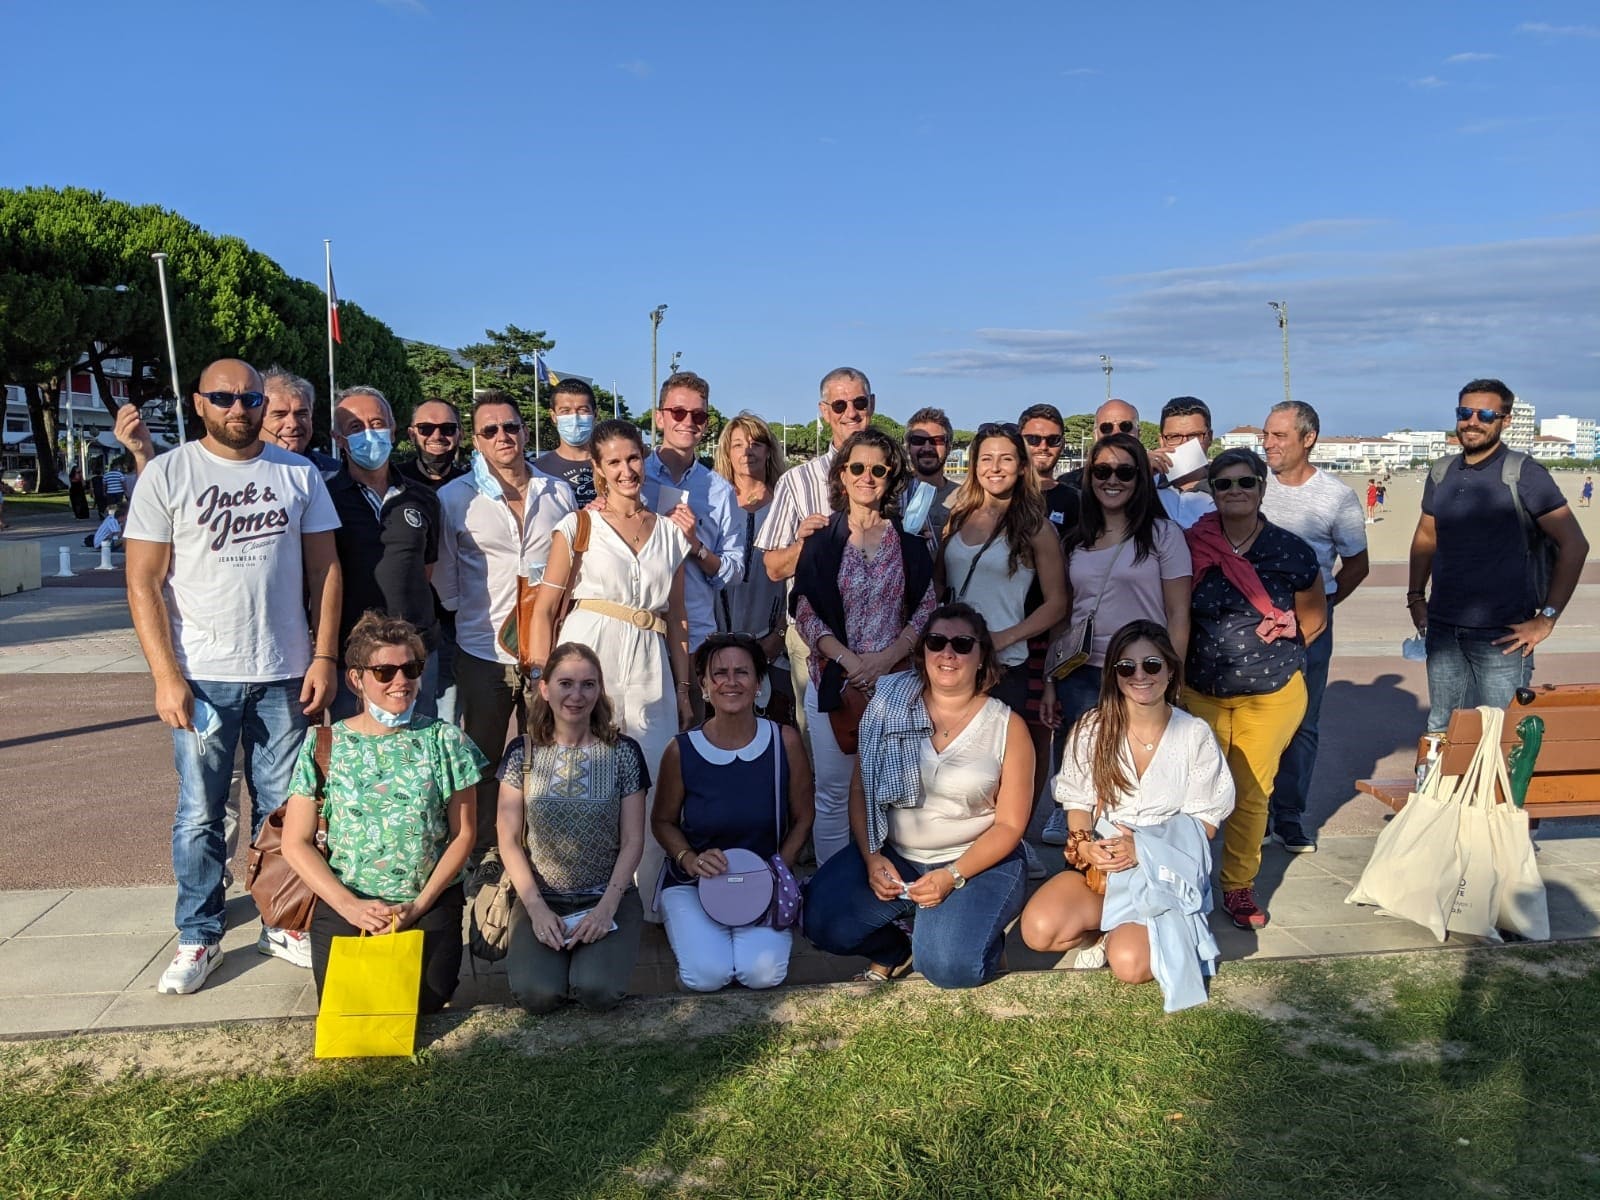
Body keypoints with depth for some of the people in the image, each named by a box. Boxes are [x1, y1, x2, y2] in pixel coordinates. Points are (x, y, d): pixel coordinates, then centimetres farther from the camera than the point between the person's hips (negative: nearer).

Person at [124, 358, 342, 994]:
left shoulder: (298, 474, 6)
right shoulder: (167, 474, 0)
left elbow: (324, 568, 7)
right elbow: (143, 582, -2)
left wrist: (324, 657, 0)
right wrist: (166, 675, -9)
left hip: (285, 676, 2)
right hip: (202, 677, -1)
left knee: (283, 811, 9)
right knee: (200, 816, 6)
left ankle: (283, 925, 24)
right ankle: (198, 937, 20)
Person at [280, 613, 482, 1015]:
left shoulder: (444, 740, -1)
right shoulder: (324, 745, -1)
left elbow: (463, 834, 0)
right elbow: (296, 843, -1)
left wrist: (420, 905, -9)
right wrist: (350, 905, -12)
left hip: (429, 903, 0)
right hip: (345, 903, 1)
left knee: (426, 1000, -13)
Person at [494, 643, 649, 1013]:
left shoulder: (623, 752, -2)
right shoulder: (522, 753, 0)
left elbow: (633, 841, -2)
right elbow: (509, 841, 0)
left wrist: (607, 906, -14)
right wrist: (536, 908, -12)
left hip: (608, 897, -1)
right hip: (541, 898, 1)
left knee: (598, 990, -24)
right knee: (537, 993, -22)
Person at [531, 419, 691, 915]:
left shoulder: (670, 533, 13)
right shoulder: (577, 526, 3)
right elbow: (544, 609, 1)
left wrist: (684, 688, 13)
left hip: (650, 673, 3)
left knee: (651, 793, 3)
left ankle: (643, 907, 21)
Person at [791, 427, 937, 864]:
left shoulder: (910, 539, 5)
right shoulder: (822, 541, 4)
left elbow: (927, 607, 2)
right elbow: (805, 612, -1)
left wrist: (886, 659, -11)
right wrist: (849, 660, -13)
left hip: (896, 682, 0)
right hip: (833, 682, 0)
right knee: (833, 790, 4)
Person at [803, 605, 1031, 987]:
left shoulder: (1008, 727, -6)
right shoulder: (889, 706, -1)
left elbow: (1009, 824, -6)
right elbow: (860, 789, 1)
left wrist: (952, 876, -18)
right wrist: (872, 858, -13)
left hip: (979, 862, -2)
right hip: (894, 855, 3)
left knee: (948, 965, -26)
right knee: (822, 922, -19)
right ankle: (895, 951, 12)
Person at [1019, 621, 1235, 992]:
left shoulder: (1195, 735, -5)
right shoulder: (1092, 728, -2)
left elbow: (1205, 821, -3)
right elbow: (1078, 803, 4)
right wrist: (1085, 845, -19)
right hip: (1100, 864, 2)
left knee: (1129, 963, -29)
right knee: (1039, 930, -26)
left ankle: (1112, 933, 7)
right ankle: (1107, 931, 4)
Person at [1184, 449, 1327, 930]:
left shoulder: (1291, 551, -3)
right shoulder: (1192, 547, -3)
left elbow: (1314, 619, 12)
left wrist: (1276, 653, 5)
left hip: (1271, 695, 0)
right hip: (1200, 693, 0)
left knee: (1251, 795, 4)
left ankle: (1239, 888, 21)